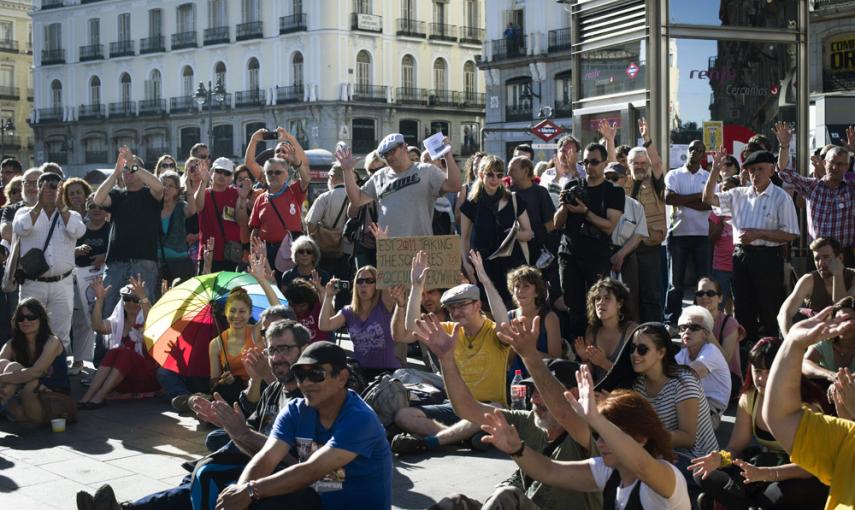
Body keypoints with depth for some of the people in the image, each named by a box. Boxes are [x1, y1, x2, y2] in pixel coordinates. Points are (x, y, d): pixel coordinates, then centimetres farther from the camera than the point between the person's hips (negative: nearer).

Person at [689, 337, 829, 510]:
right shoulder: (749, 398, -3)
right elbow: (735, 447, -1)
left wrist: (764, 473, -42)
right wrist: (720, 458, -27)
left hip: (804, 480, -5)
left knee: (785, 493, -41)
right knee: (704, 474, -13)